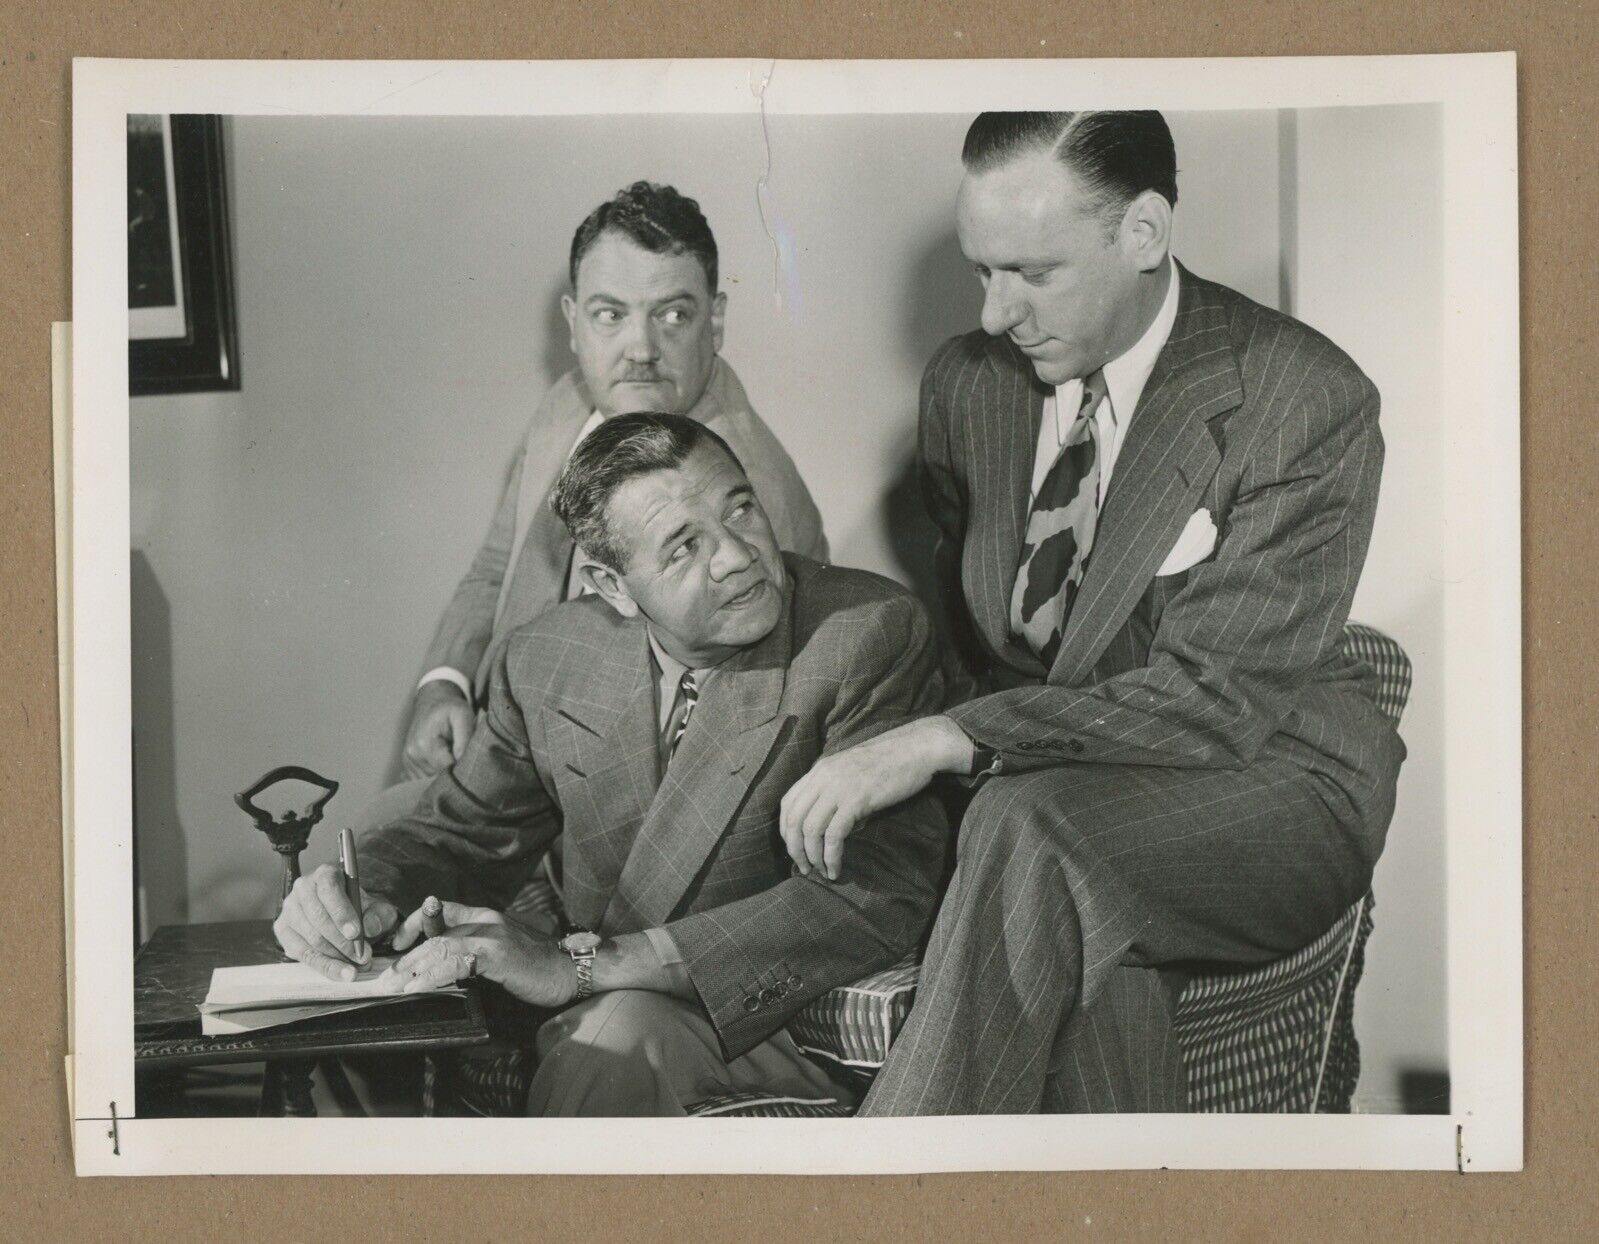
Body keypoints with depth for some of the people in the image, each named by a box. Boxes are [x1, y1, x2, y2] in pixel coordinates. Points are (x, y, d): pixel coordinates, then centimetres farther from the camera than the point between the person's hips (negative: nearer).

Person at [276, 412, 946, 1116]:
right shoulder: (547, 660, 1)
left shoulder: (873, 634, -15)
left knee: (622, 1032, -34)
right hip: (597, 1012, 5)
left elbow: (878, 899, -24)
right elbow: (462, 830, 14)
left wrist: (582, 966, -29)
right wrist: (365, 895, -14)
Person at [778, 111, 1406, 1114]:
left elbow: (1219, 695, -21)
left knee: (1030, 831, -36)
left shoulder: (1306, 400, -14)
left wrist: (950, 741, -28)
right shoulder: (966, 384, 5)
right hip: (1041, 786, 4)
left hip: (1266, 779, -3)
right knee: (1093, 961, -35)